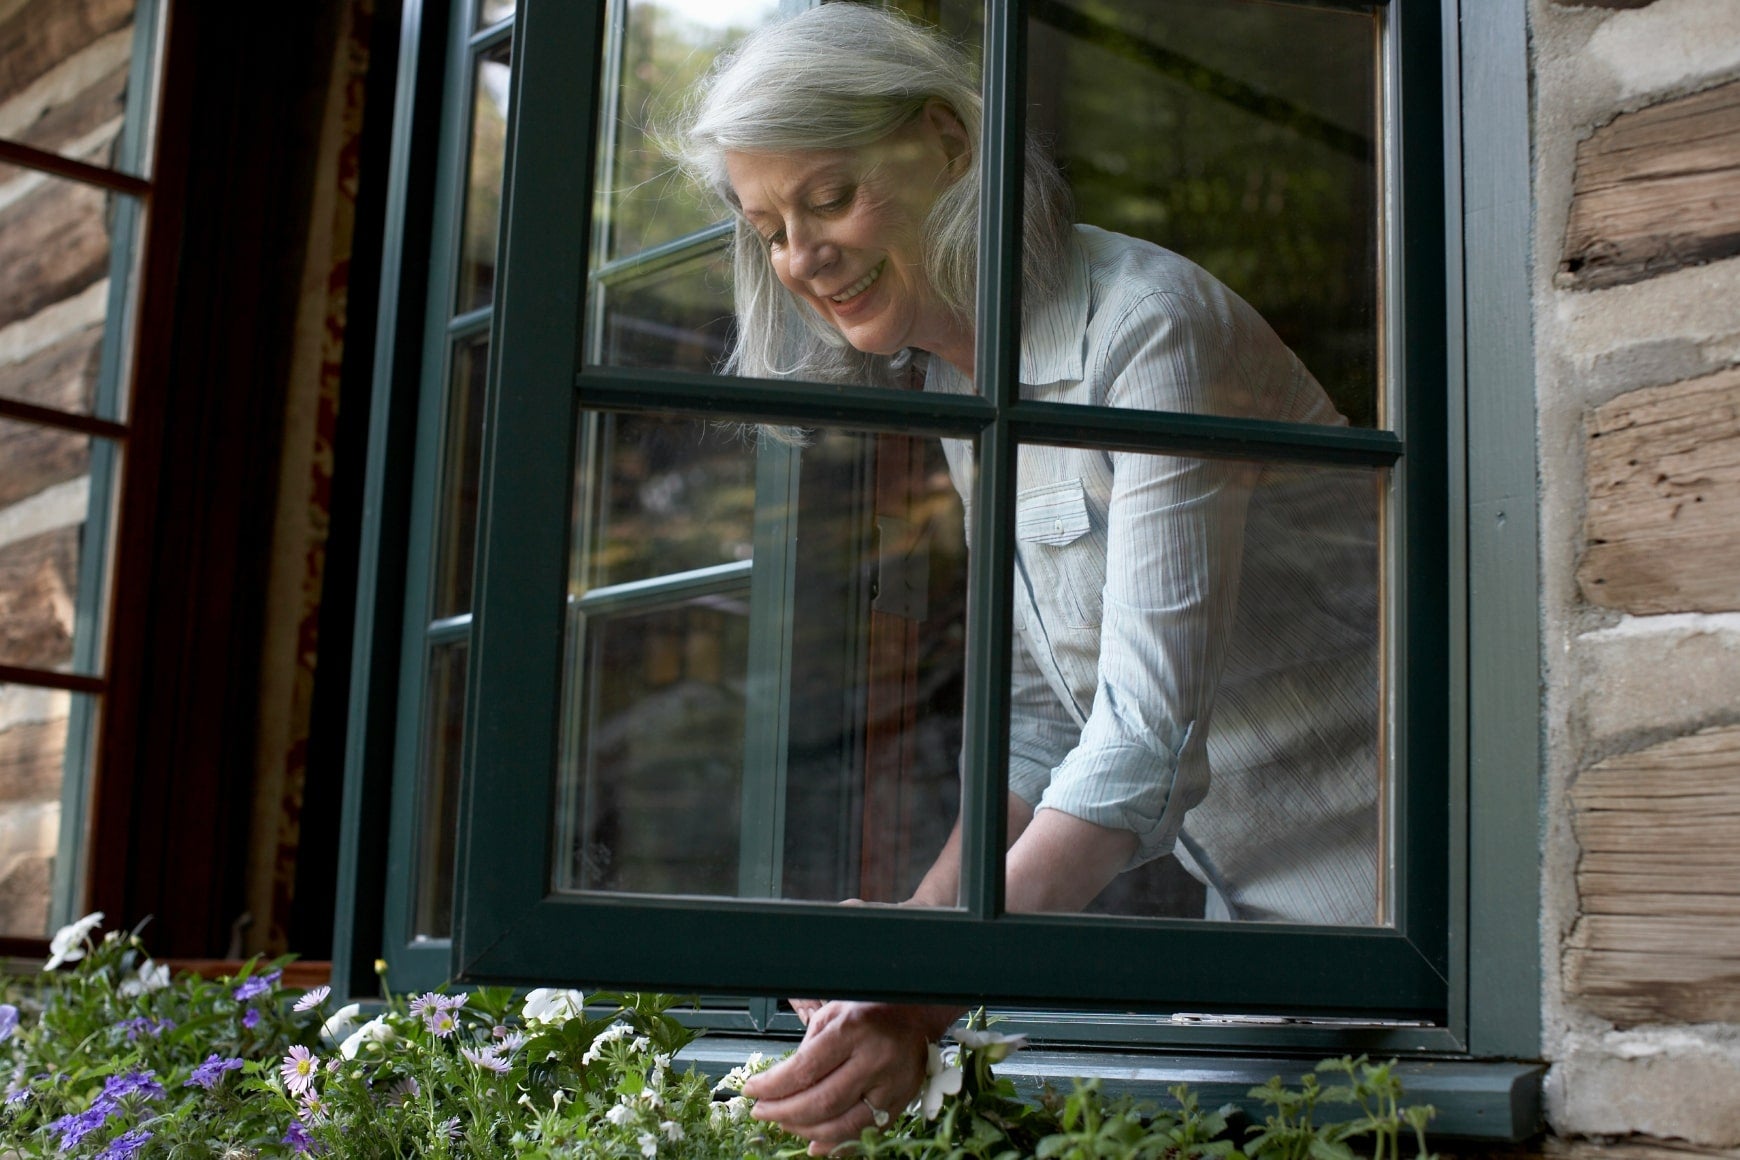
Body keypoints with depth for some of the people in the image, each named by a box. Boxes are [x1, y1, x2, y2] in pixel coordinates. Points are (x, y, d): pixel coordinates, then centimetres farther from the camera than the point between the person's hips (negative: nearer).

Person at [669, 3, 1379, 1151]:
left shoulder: (1148, 327, -22)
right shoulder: (954, 385, 6)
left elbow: (1150, 735, -30)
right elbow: (1043, 719, 8)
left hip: (1374, 879, -7)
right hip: (1246, 886, 7)